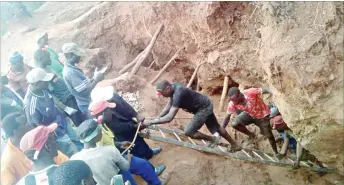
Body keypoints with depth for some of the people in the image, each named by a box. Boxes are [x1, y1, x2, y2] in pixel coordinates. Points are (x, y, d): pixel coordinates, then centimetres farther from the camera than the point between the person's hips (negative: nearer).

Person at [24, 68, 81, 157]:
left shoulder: (42, 90, -12)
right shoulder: (31, 104, -35)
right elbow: (36, 126, -23)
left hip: (63, 123, 7)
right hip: (55, 133, -7)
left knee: (79, 142, 23)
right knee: (75, 153, 5)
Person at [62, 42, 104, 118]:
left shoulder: (72, 68, 5)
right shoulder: (70, 72, -26)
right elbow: (85, 91, -28)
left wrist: (94, 78, 0)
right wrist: (97, 80, -20)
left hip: (90, 102, 9)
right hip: (87, 105, -9)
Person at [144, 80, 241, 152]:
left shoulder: (178, 94, -35)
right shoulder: (173, 88, -6)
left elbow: (169, 117, -38)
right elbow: (169, 105, 9)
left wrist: (151, 122, -31)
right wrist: (157, 117, 0)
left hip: (204, 108, -9)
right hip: (205, 106, 9)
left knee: (188, 131, -13)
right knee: (216, 128, 21)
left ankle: (213, 138, 6)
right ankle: (235, 145, 38)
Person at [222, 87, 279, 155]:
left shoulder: (250, 93, -38)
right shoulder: (232, 104, -25)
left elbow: (264, 90, -28)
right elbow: (227, 117, -14)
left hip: (262, 115, -3)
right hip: (249, 114, 3)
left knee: (269, 135, 6)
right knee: (234, 123, -21)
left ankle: (276, 153, 34)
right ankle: (250, 134, 6)